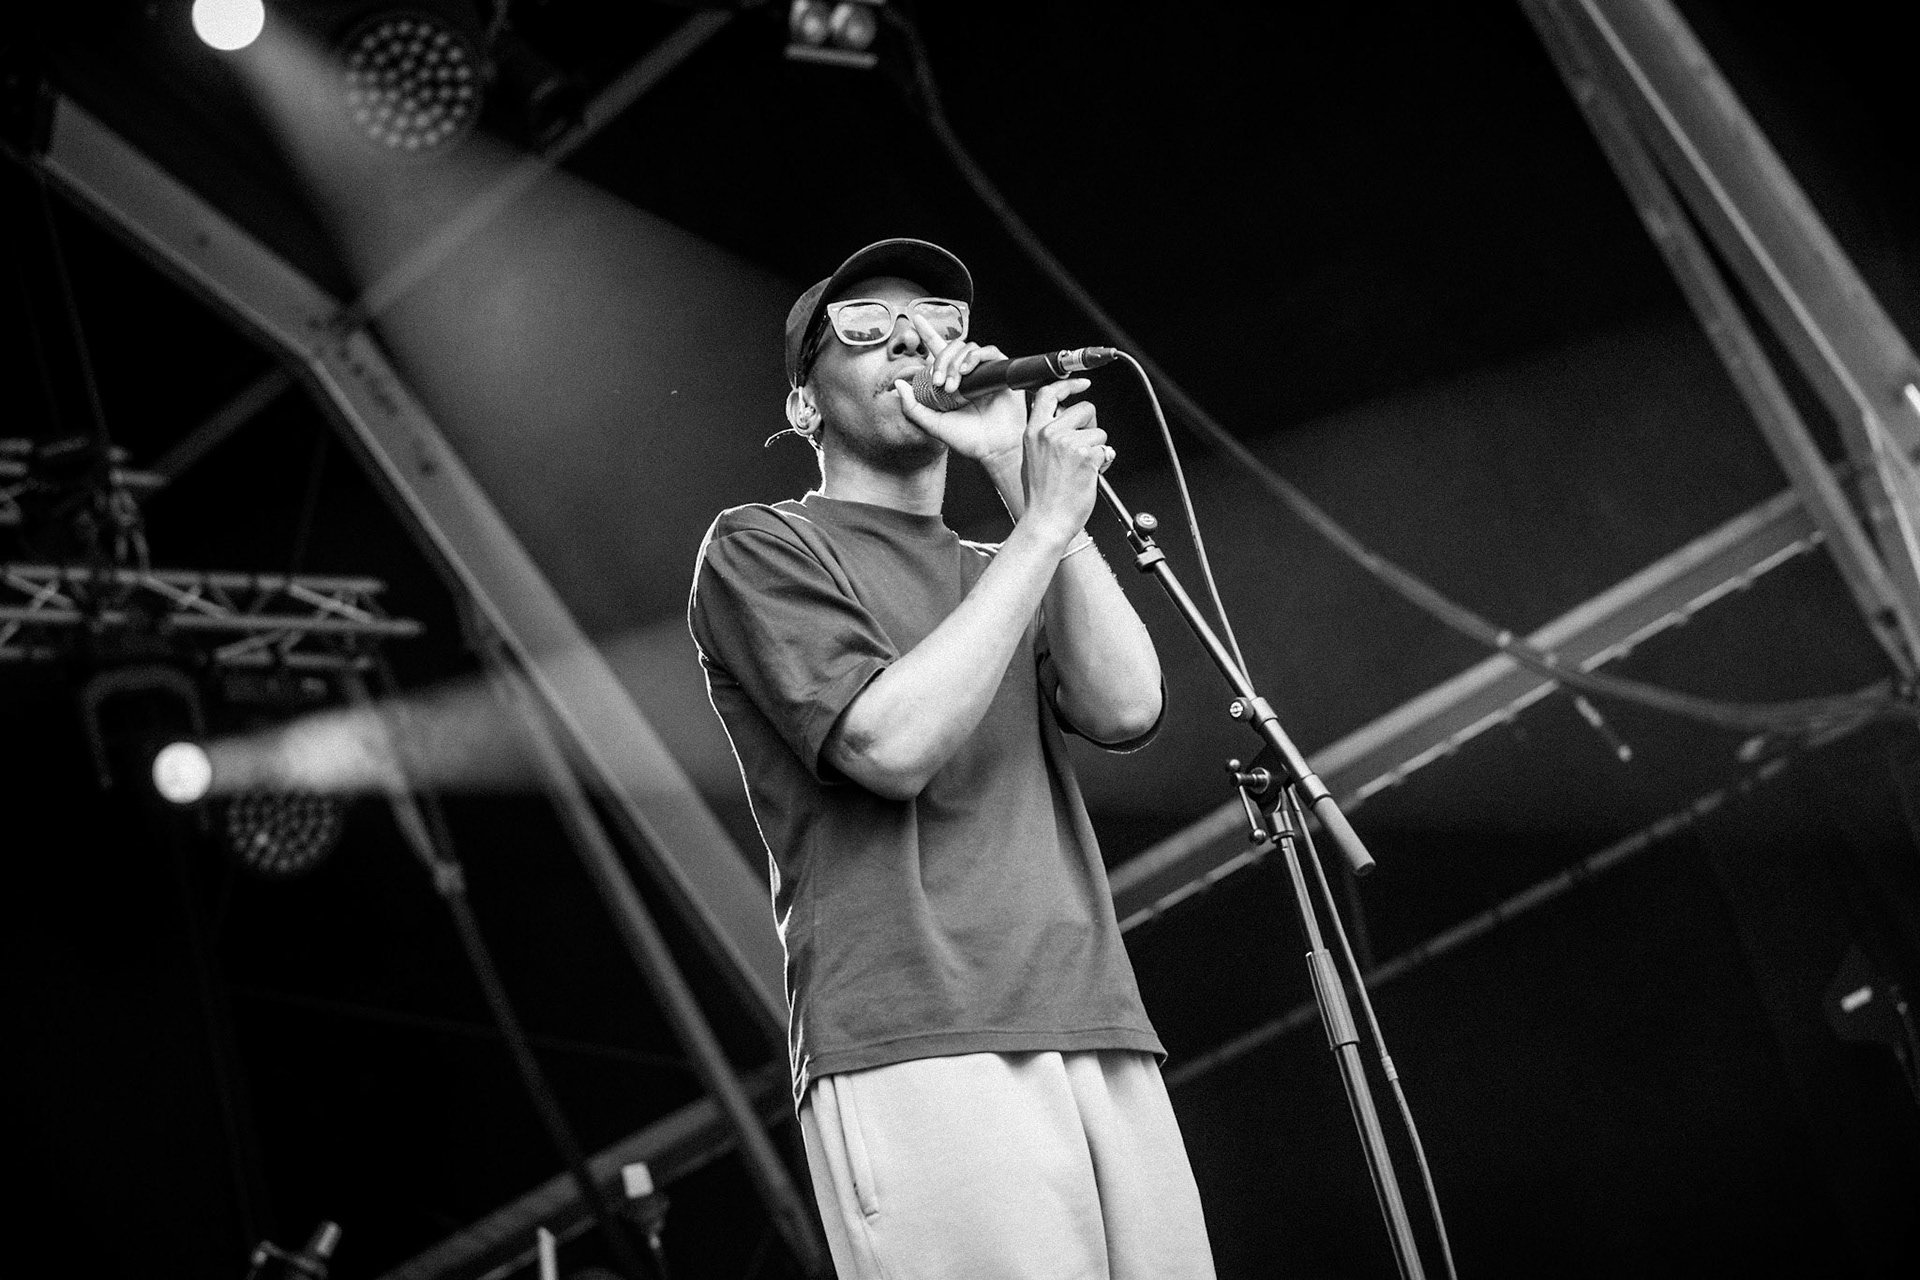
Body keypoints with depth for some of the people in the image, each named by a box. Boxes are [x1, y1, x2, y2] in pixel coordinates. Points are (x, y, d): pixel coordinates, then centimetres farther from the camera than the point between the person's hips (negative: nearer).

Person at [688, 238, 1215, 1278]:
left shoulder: (998, 573, 26)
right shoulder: (761, 548, 8)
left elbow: (1126, 709, 6)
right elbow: (891, 745, -9)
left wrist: (1030, 481, 4)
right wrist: (1044, 524, -4)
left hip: (1103, 1038, 6)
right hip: (917, 1054, -6)